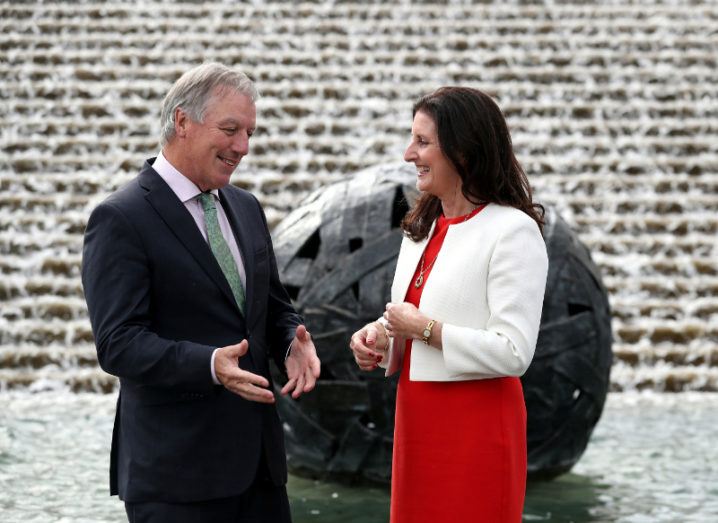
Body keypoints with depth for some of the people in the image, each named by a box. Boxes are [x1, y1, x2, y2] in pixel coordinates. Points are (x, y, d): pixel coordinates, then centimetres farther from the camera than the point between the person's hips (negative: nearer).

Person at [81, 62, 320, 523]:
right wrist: (210, 365, -30)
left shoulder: (246, 208, 13)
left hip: (258, 453, 7)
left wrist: (293, 343, -3)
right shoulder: (121, 219, -10)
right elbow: (118, 343, -16)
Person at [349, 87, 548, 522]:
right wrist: (379, 336, 2)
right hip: (417, 420, 8)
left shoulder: (513, 232, -13)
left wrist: (425, 328, -16)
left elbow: (514, 352, -20)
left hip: (475, 425, -8)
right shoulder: (423, 226, 13)